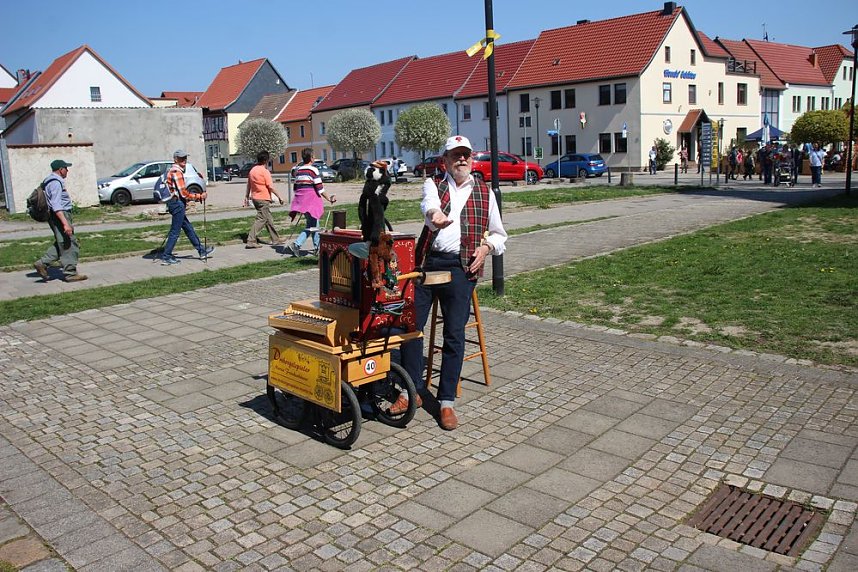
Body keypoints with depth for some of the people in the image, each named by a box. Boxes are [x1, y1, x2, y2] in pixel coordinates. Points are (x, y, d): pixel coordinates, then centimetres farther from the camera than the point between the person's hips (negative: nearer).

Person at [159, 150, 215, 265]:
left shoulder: (172, 171, 17)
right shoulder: (177, 172, -15)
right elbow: (184, 193, -18)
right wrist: (200, 196, -11)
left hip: (175, 203, 11)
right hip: (178, 204, -11)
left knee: (188, 228, 15)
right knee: (175, 231, -5)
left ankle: (202, 251, 23)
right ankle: (166, 257, -1)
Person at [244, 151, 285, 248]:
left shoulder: (252, 170, 10)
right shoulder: (264, 171, -14)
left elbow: (249, 184, 16)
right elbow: (271, 187, -16)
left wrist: (247, 196, 24)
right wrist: (279, 196, -9)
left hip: (255, 197, 9)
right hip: (263, 199, -9)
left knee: (268, 219, 16)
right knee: (261, 220, -6)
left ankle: (275, 239, 24)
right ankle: (251, 241, -10)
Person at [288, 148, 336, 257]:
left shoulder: (298, 170, 11)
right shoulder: (313, 169, -10)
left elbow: (295, 187, 16)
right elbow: (319, 188, -13)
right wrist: (329, 199, -4)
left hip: (300, 199, 8)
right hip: (311, 200, -8)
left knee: (313, 223, 19)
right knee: (311, 225, -4)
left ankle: (317, 246, 25)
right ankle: (296, 244, -18)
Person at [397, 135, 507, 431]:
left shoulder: (484, 192, 14)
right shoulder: (433, 184, 12)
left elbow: (499, 234, 21)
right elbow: (429, 202, -15)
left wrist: (486, 246, -1)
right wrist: (435, 213, -39)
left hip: (461, 267, 0)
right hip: (426, 262, 1)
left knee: (454, 334, -1)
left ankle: (446, 401, 10)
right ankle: (414, 391, 15)